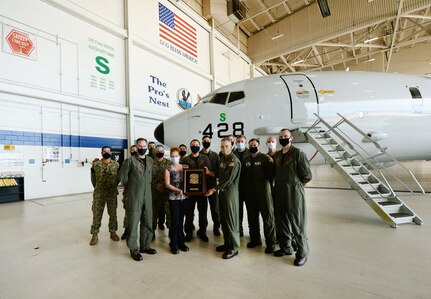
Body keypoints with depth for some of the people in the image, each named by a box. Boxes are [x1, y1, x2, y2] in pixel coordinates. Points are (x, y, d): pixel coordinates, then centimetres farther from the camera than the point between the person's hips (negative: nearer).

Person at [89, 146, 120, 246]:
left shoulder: (116, 164, 0)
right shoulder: (96, 164, -2)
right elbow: (93, 178, 4)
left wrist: (114, 186, 3)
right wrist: (96, 187, 7)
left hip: (112, 193, 1)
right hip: (99, 193, -1)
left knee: (113, 213, 11)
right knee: (97, 214, 6)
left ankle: (113, 232, 26)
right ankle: (95, 234, 20)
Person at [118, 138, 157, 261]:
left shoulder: (151, 161, 9)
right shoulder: (130, 160, -7)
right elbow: (122, 176, -2)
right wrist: (130, 186, 6)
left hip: (147, 197, 5)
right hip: (134, 197, -5)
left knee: (148, 222, 12)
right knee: (133, 223, 3)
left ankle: (145, 246, 30)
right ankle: (134, 250, 19)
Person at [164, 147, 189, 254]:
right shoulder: (168, 169, -1)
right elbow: (167, 184, -6)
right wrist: (178, 190, -18)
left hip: (184, 197, 3)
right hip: (173, 197, -3)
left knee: (181, 220, 10)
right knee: (175, 221, -1)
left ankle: (180, 242, 25)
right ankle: (174, 244, 15)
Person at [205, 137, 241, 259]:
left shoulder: (234, 160, -14)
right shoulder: (222, 159, 12)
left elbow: (228, 179, -19)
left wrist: (214, 189, -16)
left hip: (230, 191, -8)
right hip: (222, 191, 8)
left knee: (231, 219, 0)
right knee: (223, 219, 14)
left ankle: (233, 247, 13)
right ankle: (227, 243, 28)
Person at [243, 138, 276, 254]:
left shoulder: (266, 158, -5)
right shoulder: (245, 160, 9)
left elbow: (271, 174, -10)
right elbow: (243, 175, 8)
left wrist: (270, 165, -25)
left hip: (263, 192, -4)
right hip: (250, 193, 5)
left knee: (268, 218, 5)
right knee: (252, 217, 15)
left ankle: (270, 243, 20)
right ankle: (255, 239, 33)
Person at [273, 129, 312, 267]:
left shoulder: (298, 153, -11)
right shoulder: (277, 155, 8)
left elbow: (307, 175, -10)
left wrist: (296, 185, 0)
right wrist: (281, 185, 8)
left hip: (294, 193, -6)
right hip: (280, 192, 6)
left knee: (297, 223, 4)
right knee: (281, 221, 16)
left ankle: (302, 253, 22)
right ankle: (286, 247, 34)